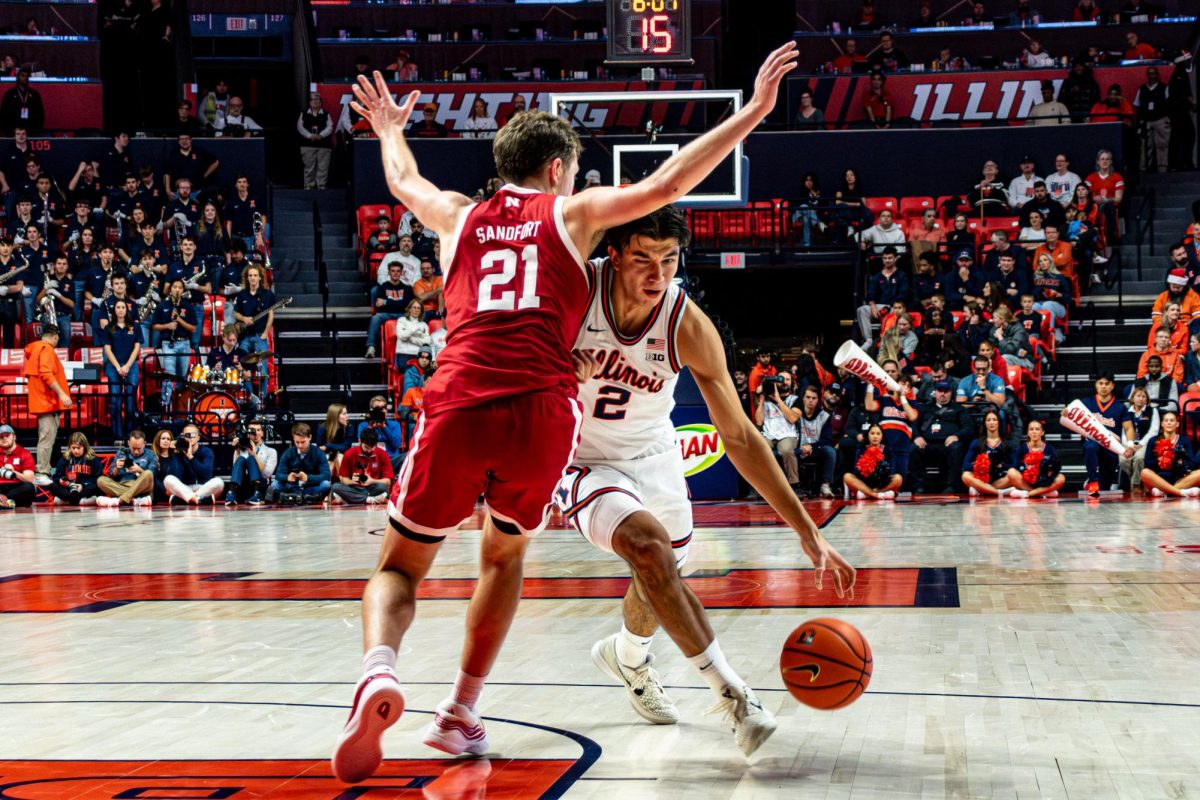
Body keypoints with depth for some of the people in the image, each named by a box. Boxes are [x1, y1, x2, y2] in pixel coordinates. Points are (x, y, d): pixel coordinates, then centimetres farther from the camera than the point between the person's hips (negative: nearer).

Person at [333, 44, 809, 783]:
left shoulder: (462, 216, 22)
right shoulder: (572, 213, 14)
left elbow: (403, 183, 43)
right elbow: (666, 184, 5)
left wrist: (390, 130, 64)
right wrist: (754, 111, 10)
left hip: (458, 405, 1)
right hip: (543, 412, -1)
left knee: (401, 567, 13)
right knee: (505, 554, 25)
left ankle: (380, 669, -19)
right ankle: (463, 712, 21)